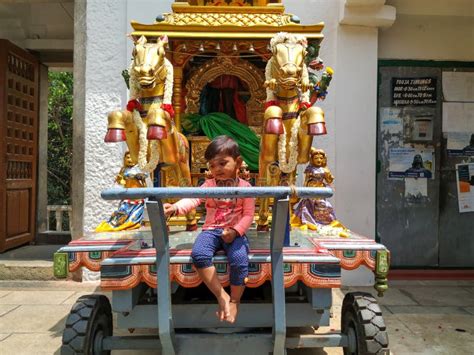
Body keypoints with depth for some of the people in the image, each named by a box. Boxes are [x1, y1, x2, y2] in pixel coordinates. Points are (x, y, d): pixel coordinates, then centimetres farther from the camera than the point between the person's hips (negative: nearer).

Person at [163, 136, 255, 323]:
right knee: (198, 254, -29)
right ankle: (222, 296, -14)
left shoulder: (245, 186, 4)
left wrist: (235, 231, -18)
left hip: (235, 233, -2)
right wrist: (176, 207, -31)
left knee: (239, 259, -30)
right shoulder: (209, 184, 8)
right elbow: (193, 199, -10)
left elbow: (248, 215, -1)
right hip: (211, 230, 2)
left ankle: (234, 301, -2)